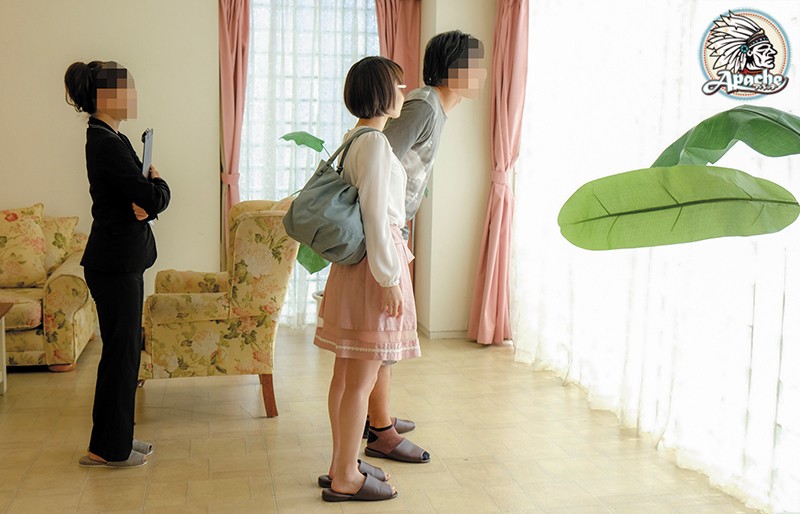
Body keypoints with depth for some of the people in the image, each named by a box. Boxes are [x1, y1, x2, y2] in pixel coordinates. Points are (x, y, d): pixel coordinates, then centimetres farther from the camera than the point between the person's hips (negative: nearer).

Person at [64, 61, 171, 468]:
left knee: (124, 349, 16)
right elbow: (154, 200, -21)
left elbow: (138, 194, 12)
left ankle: (117, 438, 28)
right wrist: (159, 183, 0)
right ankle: (108, 448, 12)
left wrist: (143, 198, -11)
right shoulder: (107, 144, -18)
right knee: (120, 351, -1)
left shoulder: (110, 138, 13)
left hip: (121, 260, 10)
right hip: (115, 263, -10)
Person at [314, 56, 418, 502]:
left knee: (348, 373, 15)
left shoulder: (355, 137, 13)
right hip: (374, 266, -10)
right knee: (362, 380, -2)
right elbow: (376, 216, -20)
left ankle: (343, 465, 26)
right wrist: (389, 279, -18)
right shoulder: (376, 142, -16)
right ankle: (345, 479, 9)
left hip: (353, 264, 10)